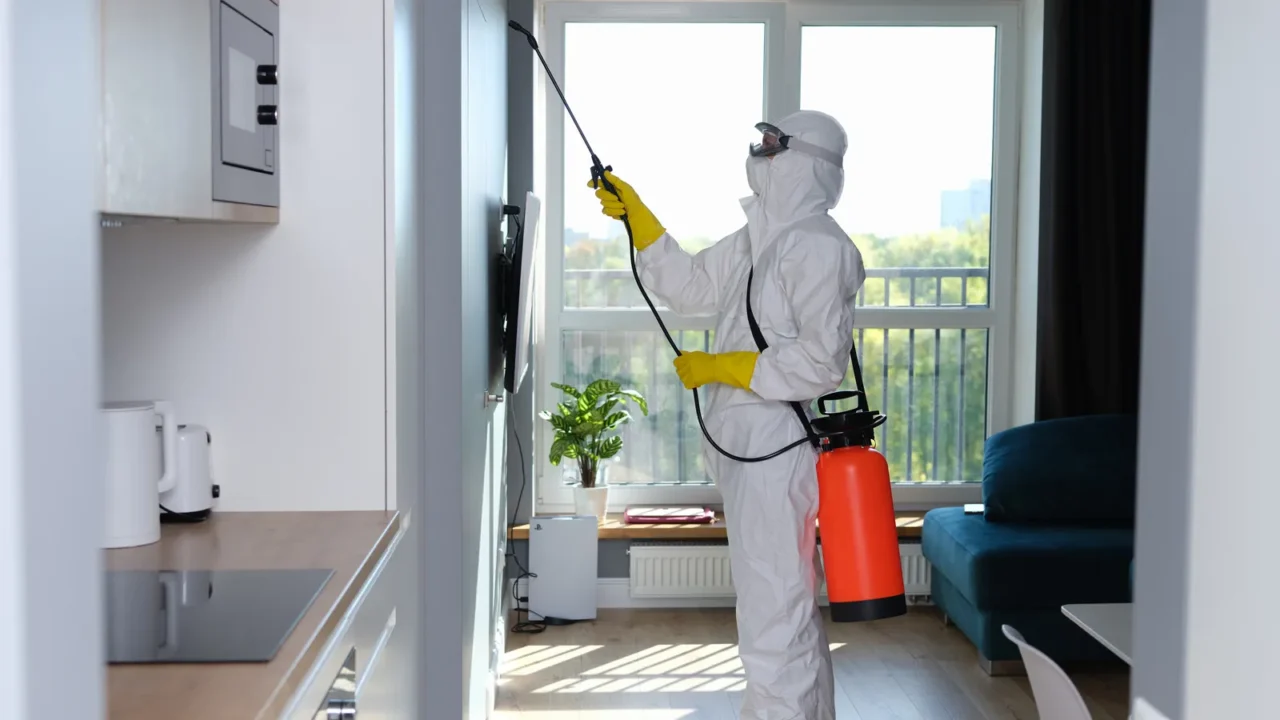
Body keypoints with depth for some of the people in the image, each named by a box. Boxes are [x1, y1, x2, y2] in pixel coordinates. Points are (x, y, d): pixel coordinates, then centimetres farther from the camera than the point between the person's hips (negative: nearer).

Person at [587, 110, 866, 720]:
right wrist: (634, 214, 15)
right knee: (790, 606, 22)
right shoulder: (759, 239, 14)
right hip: (750, 444, 11)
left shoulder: (817, 246, -16)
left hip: (777, 450, -11)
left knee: (773, 619, -7)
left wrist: (719, 367, -15)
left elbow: (821, 362, -22)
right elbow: (688, 285, 22)